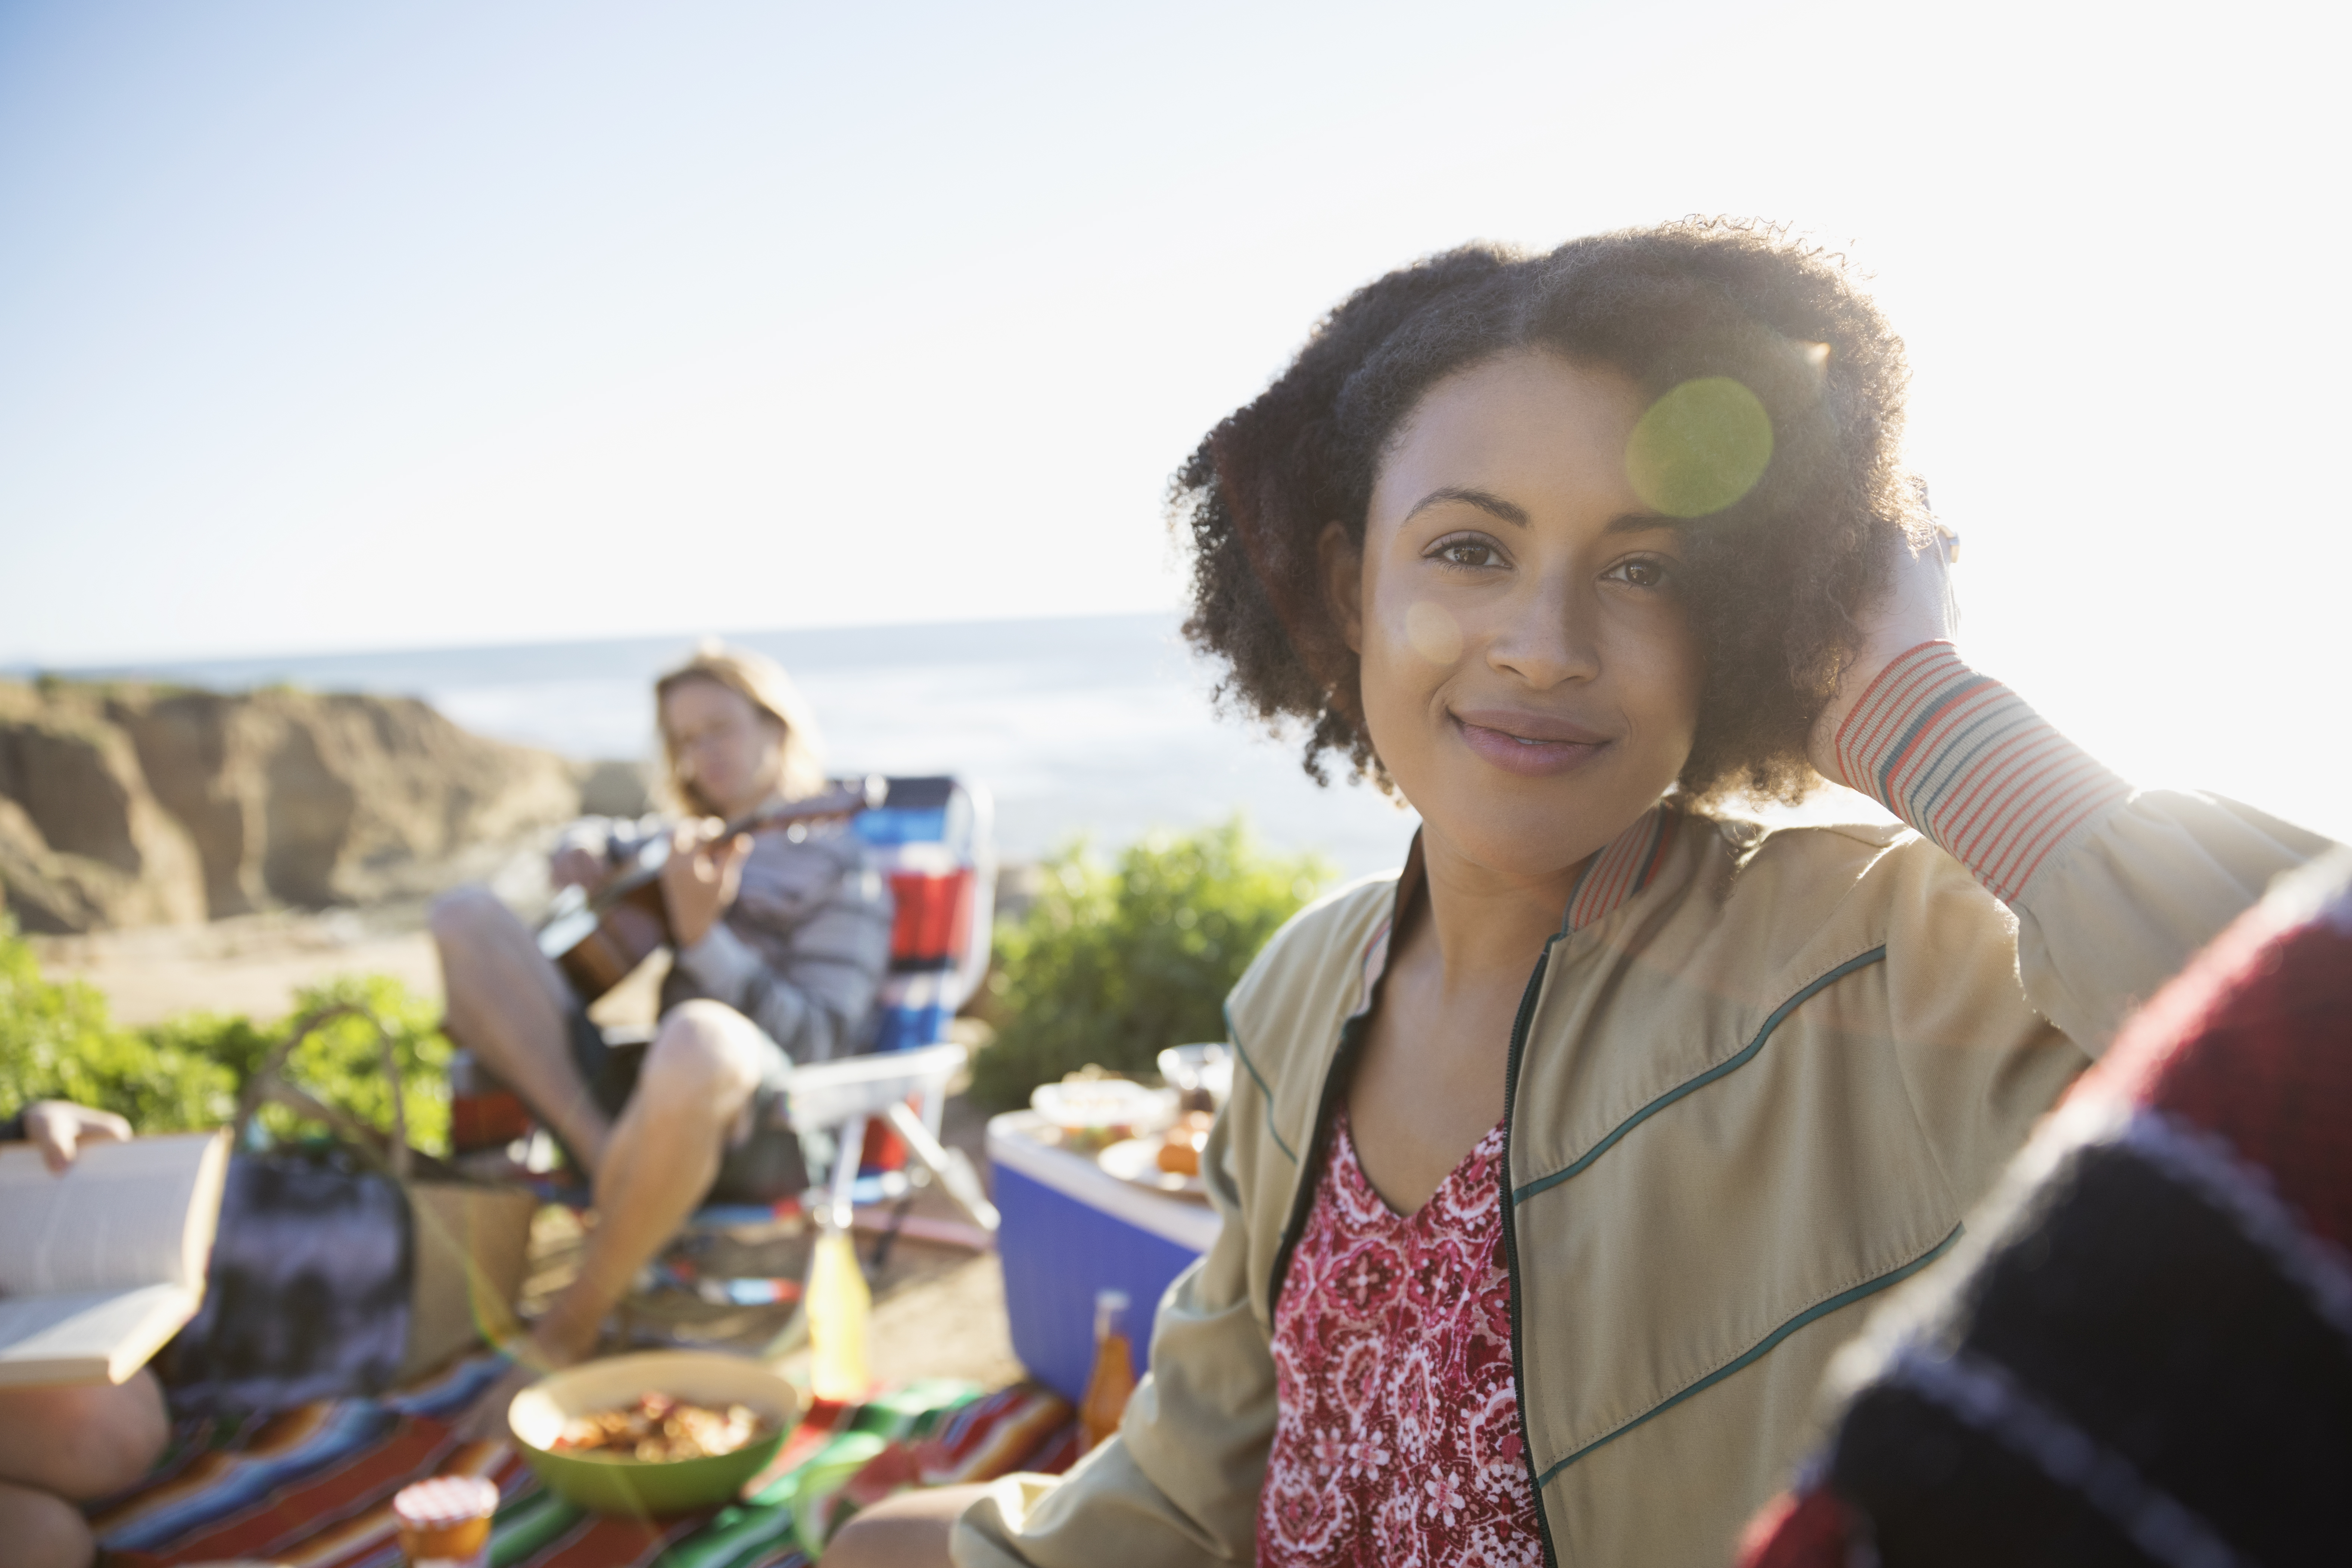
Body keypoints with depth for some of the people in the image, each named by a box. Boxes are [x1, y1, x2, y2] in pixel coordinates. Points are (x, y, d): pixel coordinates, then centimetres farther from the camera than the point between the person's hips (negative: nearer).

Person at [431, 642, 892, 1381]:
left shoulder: (842, 874, 1)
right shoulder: (690, 841, 19)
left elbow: (814, 1041, -10)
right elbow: (604, 844, 40)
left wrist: (702, 934, -20)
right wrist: (581, 850, 15)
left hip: (760, 1134, -6)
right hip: (631, 1089, 7)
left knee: (698, 1041, -44)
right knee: (466, 917, -3)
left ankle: (577, 1320, -19)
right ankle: (608, 1162, -23)